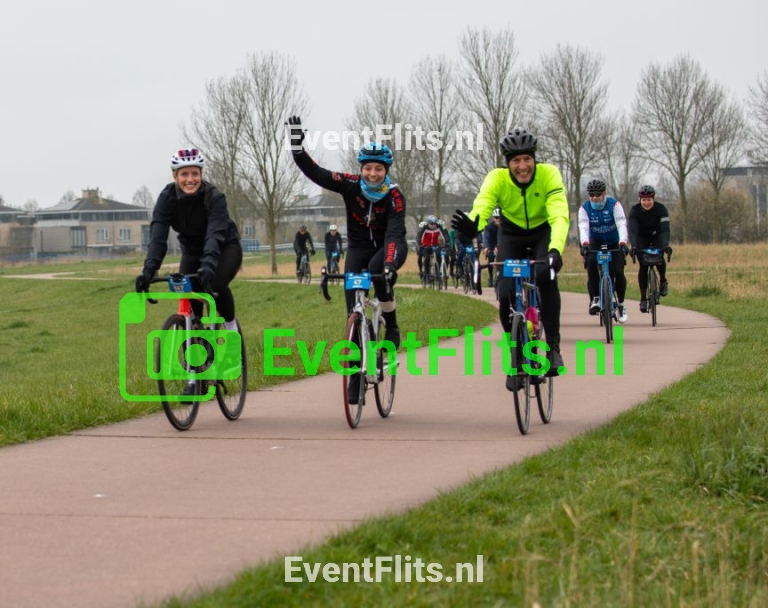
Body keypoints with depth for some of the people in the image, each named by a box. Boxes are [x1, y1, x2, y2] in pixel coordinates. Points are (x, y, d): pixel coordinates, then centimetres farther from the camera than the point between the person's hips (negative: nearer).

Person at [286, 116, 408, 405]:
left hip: (389, 246, -2)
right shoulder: (351, 186, -17)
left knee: (379, 269, -38)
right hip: (359, 247, 2)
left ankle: (392, 326, -14)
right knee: (355, 312, -8)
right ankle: (356, 375, 0)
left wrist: (389, 264, -51)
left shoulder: (394, 196, -24)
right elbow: (315, 173, -24)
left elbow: (394, 232, -36)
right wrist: (297, 147, -38)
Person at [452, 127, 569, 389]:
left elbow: (560, 216, -41)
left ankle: (553, 347, -18)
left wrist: (555, 250, -59)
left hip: (543, 232, -1)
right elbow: (481, 208, -43)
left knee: (546, 277, -31)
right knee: (506, 296, -14)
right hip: (511, 235, 1)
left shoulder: (548, 175, -30)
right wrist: (471, 225, -67)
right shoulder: (497, 179, -27)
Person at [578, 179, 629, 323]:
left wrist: (623, 243, -46)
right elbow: (583, 227, -28)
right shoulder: (585, 208, -14)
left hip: (614, 242, -1)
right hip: (596, 242, 1)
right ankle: (595, 299, -23)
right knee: (591, 262, -30)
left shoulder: (614, 205, -18)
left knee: (618, 272, -14)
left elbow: (621, 224, -29)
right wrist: (584, 243, -47)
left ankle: (621, 303, 9)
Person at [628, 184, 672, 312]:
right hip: (642, 238, 0)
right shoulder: (635, 210, -25)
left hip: (657, 237, 0)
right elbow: (632, 230, -36)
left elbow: (665, 229, -35)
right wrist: (633, 246, -52)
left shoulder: (661, 209, -25)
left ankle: (663, 280, 3)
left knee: (659, 258, -28)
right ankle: (643, 299, -4)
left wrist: (666, 245, -52)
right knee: (643, 265, -13)